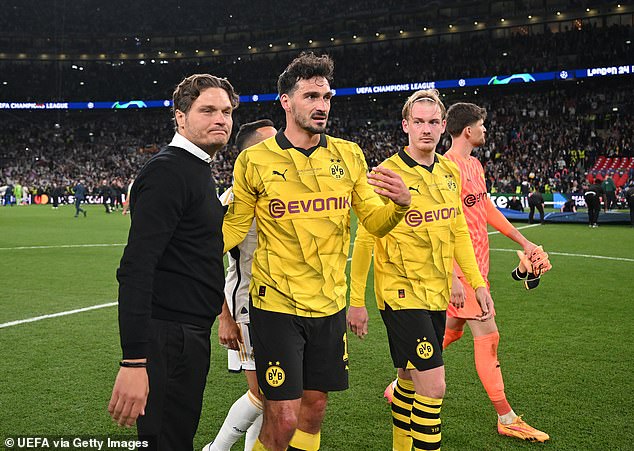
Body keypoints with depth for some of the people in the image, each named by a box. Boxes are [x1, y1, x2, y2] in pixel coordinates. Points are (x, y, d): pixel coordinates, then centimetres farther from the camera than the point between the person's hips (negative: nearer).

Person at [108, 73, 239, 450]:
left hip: (192, 334, 10)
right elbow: (136, 267, -24)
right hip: (168, 339, -10)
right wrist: (134, 361, -30)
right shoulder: (168, 171, -15)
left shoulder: (199, 172, 17)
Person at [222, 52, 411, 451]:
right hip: (277, 303, -4)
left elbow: (374, 223, 7)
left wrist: (400, 204, -14)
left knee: (314, 410, 15)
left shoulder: (348, 155, 4)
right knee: (283, 419, -4)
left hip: (330, 304, 4)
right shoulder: (255, 160, -6)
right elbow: (234, 227, 2)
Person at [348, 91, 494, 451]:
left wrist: (477, 282, 10)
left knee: (411, 379, 18)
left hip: (436, 294, 6)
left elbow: (458, 231, 16)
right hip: (402, 293, -6)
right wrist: (356, 301, -9)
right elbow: (364, 239, -10)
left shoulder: (450, 172, 7)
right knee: (433, 386, -11)